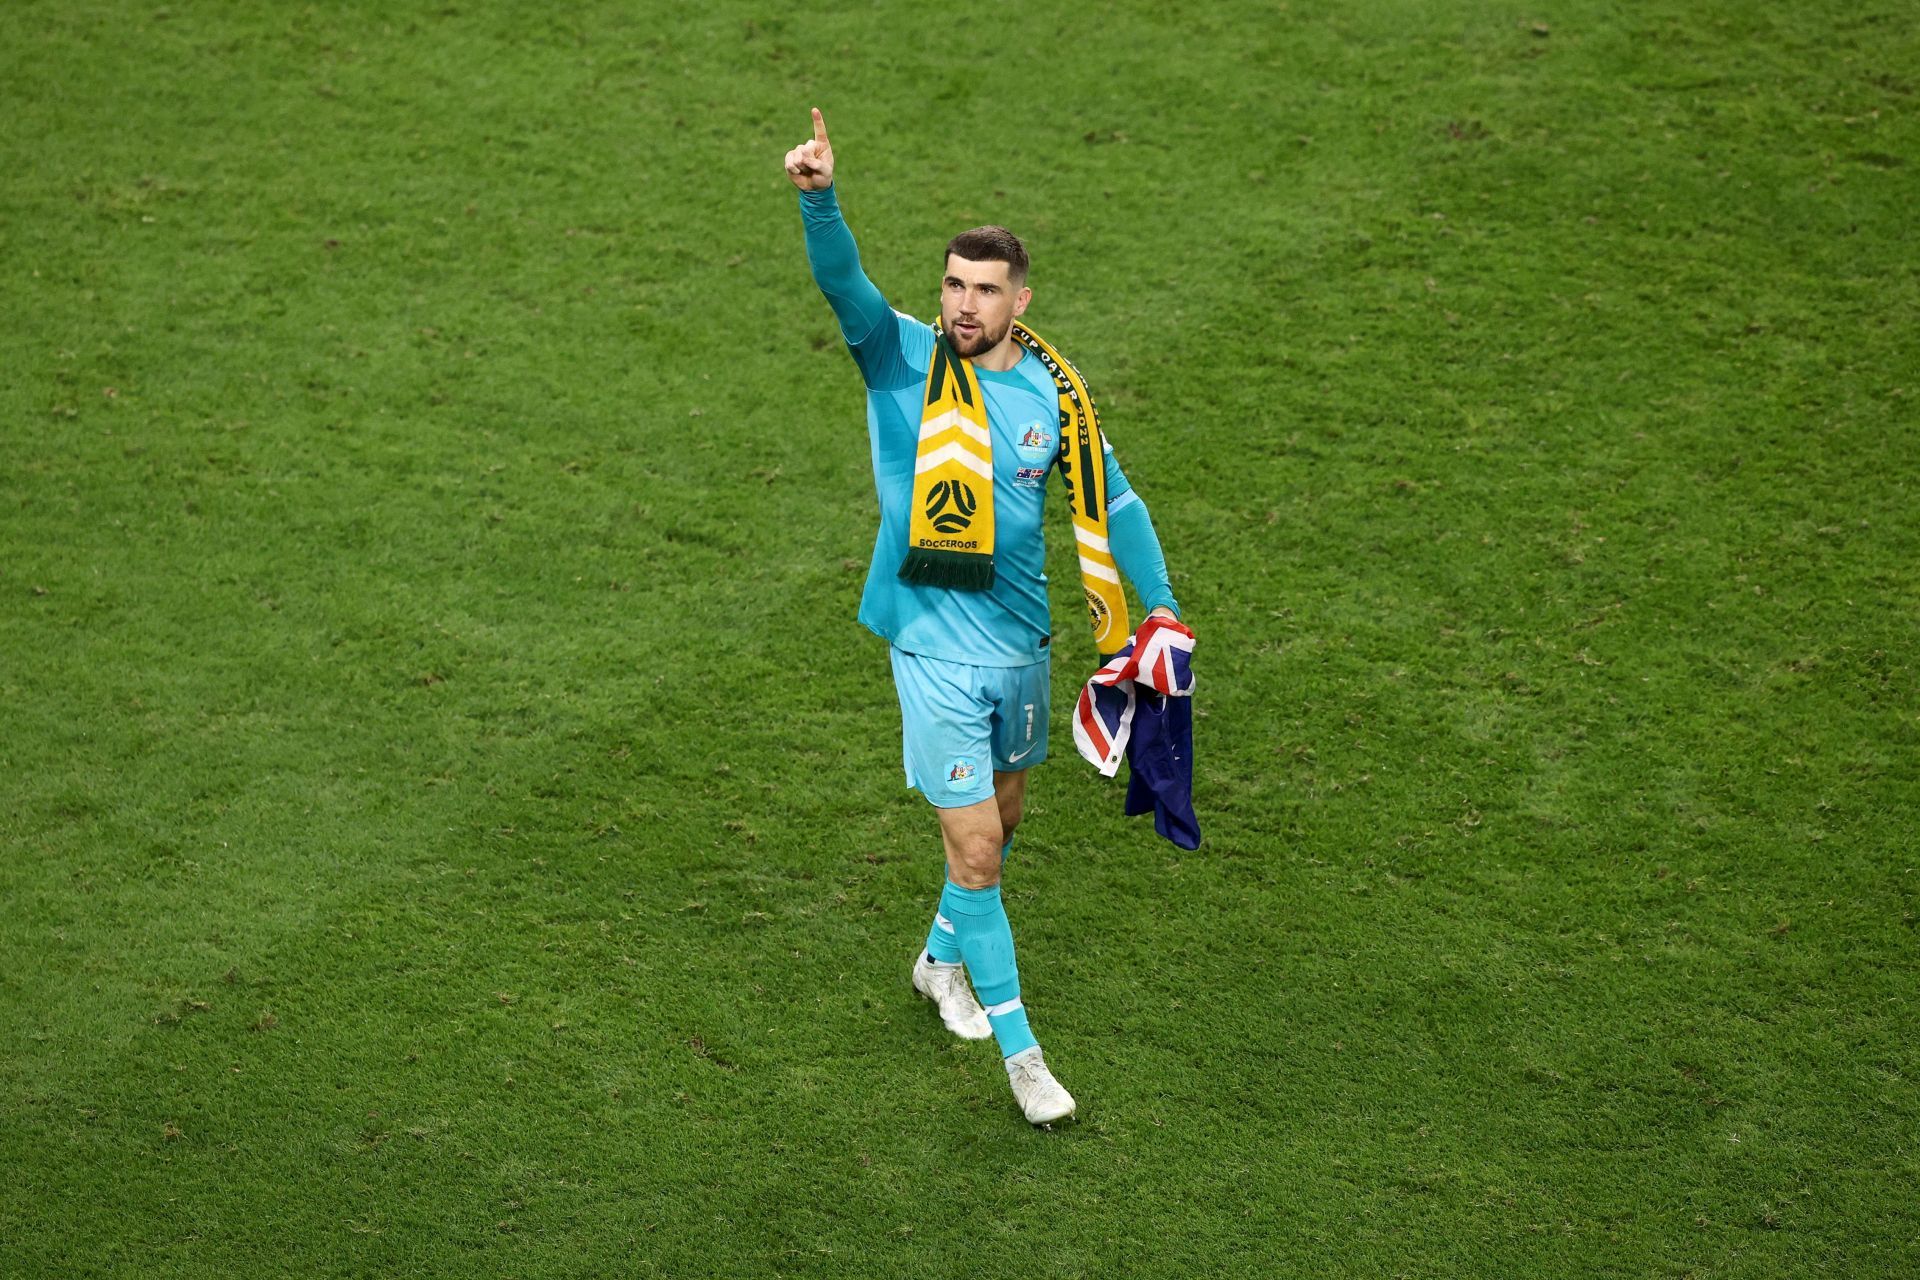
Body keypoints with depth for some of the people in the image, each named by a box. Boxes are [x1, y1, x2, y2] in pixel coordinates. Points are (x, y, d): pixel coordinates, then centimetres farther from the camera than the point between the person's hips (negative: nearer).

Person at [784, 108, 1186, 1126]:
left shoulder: (1053, 395, 0)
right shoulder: (903, 359, -7)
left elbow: (1112, 501, 9)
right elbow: (843, 283, -24)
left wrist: (1158, 604, 0)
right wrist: (820, 198, -42)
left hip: (1020, 637, 4)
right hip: (934, 644, -4)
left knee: (1000, 816, 20)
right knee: (975, 847, -6)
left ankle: (943, 960, 47)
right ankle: (1017, 1048, 4)